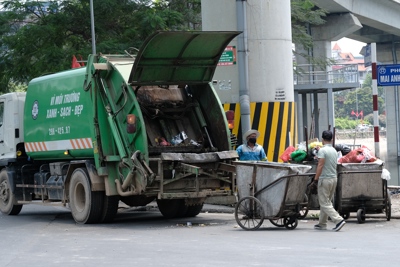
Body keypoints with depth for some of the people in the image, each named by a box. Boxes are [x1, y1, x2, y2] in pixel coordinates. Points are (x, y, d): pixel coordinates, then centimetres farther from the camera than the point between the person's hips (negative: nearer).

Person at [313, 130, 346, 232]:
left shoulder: (322, 150, -13)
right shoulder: (334, 151, 11)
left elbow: (320, 165, -18)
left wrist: (315, 179, -14)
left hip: (325, 179, -8)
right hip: (334, 178, 8)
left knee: (325, 203, -6)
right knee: (326, 202, 16)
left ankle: (339, 220, -19)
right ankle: (322, 224, 21)